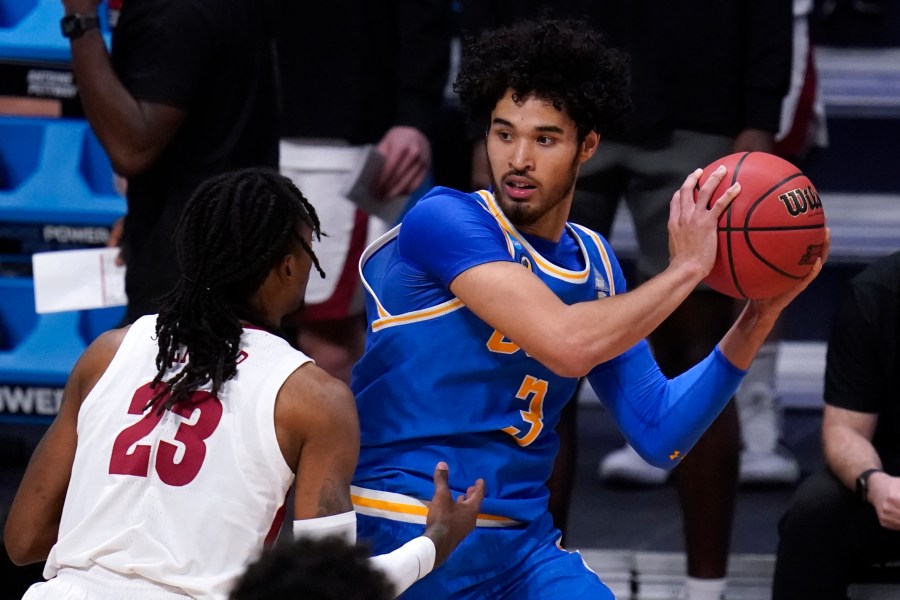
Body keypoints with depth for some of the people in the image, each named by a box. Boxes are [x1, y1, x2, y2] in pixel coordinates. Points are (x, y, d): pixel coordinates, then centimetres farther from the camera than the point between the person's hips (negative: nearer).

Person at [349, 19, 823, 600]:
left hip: (524, 546, 6)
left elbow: (659, 436, 8)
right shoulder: (444, 220, -11)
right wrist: (686, 268, -12)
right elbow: (566, 345, -23)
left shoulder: (594, 262, 10)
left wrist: (760, 316, 1)